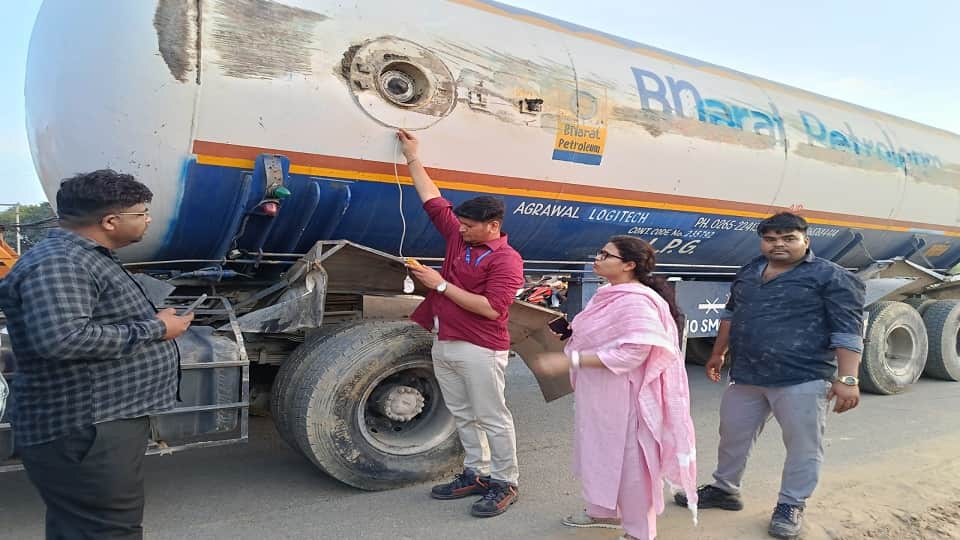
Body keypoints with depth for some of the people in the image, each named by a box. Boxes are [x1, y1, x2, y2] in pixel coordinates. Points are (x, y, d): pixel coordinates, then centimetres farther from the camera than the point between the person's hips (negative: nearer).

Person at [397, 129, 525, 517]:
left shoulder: (506, 260, -13)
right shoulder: (458, 236, 8)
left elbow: (492, 309, -22)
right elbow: (433, 201, 17)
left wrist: (441, 285, -18)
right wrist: (413, 158, 18)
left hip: (480, 350, -8)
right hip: (444, 344, 8)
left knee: (492, 418, 1)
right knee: (463, 415, 15)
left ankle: (505, 483, 13)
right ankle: (476, 474, 27)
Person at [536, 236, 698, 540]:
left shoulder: (637, 301, -23)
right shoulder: (610, 295, 8)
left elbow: (631, 353, -29)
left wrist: (571, 360, -29)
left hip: (623, 397, -10)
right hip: (599, 395, 10)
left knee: (629, 460, 4)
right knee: (600, 453, 21)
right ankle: (604, 511, 40)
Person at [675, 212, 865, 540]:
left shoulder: (831, 277, -8)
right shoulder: (747, 274, 11)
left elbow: (848, 332, -13)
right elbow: (731, 316, 22)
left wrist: (847, 379, -19)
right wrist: (718, 353, 24)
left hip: (803, 379, -6)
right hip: (745, 377, 6)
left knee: (803, 446, 5)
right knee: (732, 437, 16)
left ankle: (791, 506, 23)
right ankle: (724, 490, 34)